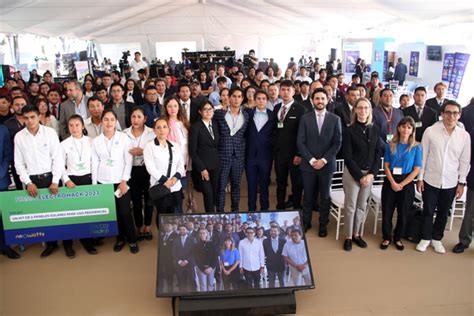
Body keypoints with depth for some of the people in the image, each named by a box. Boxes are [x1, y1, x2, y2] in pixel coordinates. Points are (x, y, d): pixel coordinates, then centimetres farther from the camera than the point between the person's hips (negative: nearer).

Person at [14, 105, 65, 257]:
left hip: (49, 177, -2)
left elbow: (58, 158, -6)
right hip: (32, 179, 2)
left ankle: (67, 243, 16)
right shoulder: (19, 137, 0)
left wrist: (55, 181, -10)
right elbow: (19, 163, 4)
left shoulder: (50, 132, -6)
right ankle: (50, 243, 24)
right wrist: (28, 182, -5)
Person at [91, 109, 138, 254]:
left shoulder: (124, 137, -3)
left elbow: (129, 161, -3)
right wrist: (94, 184, 2)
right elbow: (95, 163, 5)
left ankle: (132, 240, 15)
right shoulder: (96, 141, 3)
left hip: (120, 181, -2)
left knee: (125, 212, -3)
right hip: (103, 182, 2)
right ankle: (120, 238, 25)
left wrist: (124, 181, -9)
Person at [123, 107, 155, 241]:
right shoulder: (124, 133, 0)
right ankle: (139, 227, 28)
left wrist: (143, 151, -19)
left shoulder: (152, 133, -5)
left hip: (148, 170, -1)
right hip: (132, 171, 1)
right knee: (136, 201, 10)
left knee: (148, 199, 11)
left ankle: (148, 227, 29)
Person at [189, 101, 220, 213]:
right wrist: (201, 169, -12)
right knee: (208, 195, -5)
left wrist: (218, 162, 6)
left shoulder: (215, 125, 10)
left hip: (215, 166, 5)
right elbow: (192, 151, -10)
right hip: (202, 167, -5)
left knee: (214, 195, 7)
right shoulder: (195, 127, -8)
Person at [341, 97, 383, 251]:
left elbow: (378, 153, 4)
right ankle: (348, 237, 14)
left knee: (362, 206, 11)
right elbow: (347, 157, -10)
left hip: (369, 173, 4)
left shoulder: (374, 130, 5)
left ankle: (356, 234, 25)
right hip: (352, 173, -4)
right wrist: (359, 176, -13)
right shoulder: (349, 130, -7)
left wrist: (371, 174, -7)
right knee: (350, 206, 2)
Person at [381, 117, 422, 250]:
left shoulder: (416, 147, -5)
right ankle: (386, 238, 23)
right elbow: (386, 166, 0)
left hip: (406, 184, -1)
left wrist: (401, 184, -11)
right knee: (387, 212, 6)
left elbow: (416, 170, -6)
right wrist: (393, 183, -12)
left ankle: (397, 238, 30)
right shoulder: (390, 145, -1)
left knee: (402, 214, 11)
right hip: (390, 182, 1)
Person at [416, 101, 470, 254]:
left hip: (451, 183, 2)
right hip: (430, 180, -2)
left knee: (443, 213, 16)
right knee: (428, 211, 11)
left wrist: (461, 183, 2)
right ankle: (425, 238, 29)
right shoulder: (430, 131, -9)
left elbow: (464, 161, 3)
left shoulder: (464, 135, -3)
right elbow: (423, 156, -4)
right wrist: (420, 178, -4)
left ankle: (437, 238, 34)